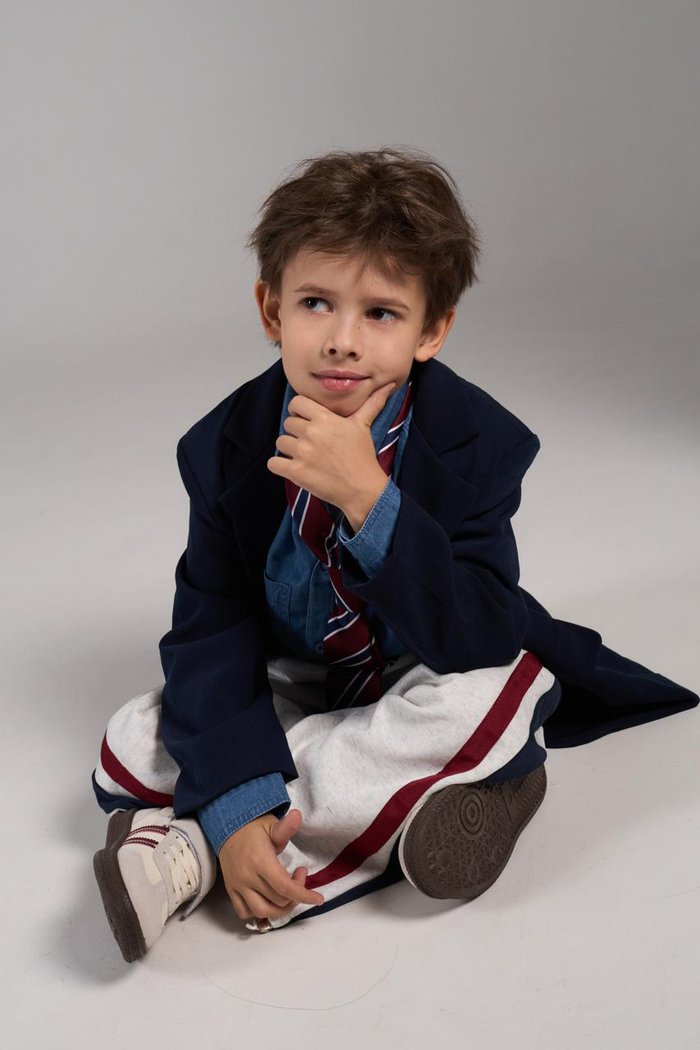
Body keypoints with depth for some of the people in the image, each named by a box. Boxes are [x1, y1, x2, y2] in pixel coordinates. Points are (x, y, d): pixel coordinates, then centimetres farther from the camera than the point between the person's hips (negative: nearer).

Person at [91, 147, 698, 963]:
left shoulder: (477, 443, -21)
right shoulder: (226, 447, -15)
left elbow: (479, 637, -30)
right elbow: (211, 627, -17)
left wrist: (367, 497, -42)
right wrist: (235, 804, -31)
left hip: (423, 682, -1)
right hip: (290, 688, 2)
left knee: (495, 699, -36)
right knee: (135, 743, -17)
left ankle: (186, 850, -28)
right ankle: (394, 811, -21)